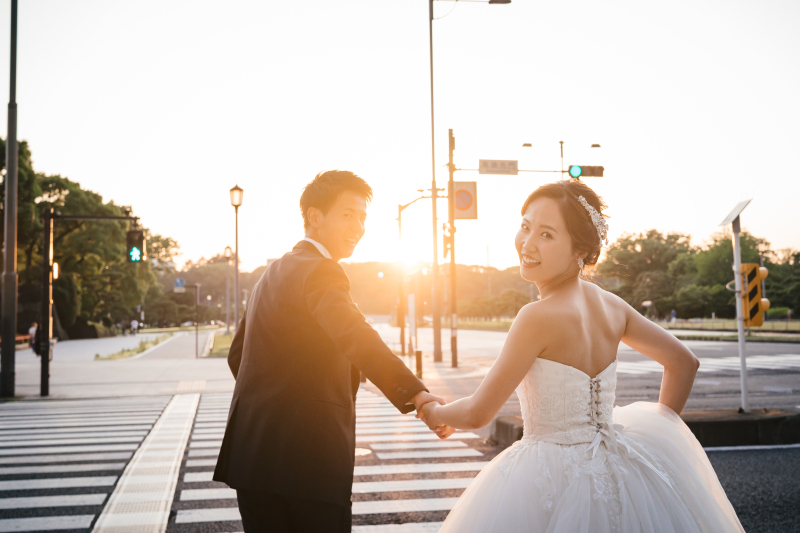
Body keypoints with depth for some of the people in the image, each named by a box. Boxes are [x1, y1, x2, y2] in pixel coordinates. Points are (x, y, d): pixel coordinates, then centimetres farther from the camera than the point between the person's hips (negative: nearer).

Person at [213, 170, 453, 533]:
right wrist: (418, 395, -44)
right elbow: (355, 337, -32)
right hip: (306, 458, -9)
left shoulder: (273, 273, 18)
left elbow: (237, 355, 24)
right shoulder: (319, 271, -12)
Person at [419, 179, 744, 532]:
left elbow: (478, 414, -16)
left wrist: (433, 412, 5)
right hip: (615, 464, 6)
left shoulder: (539, 317, -24)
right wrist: (658, 431, 19)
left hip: (555, 476, -6)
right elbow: (684, 363, 11)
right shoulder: (609, 305, -2)